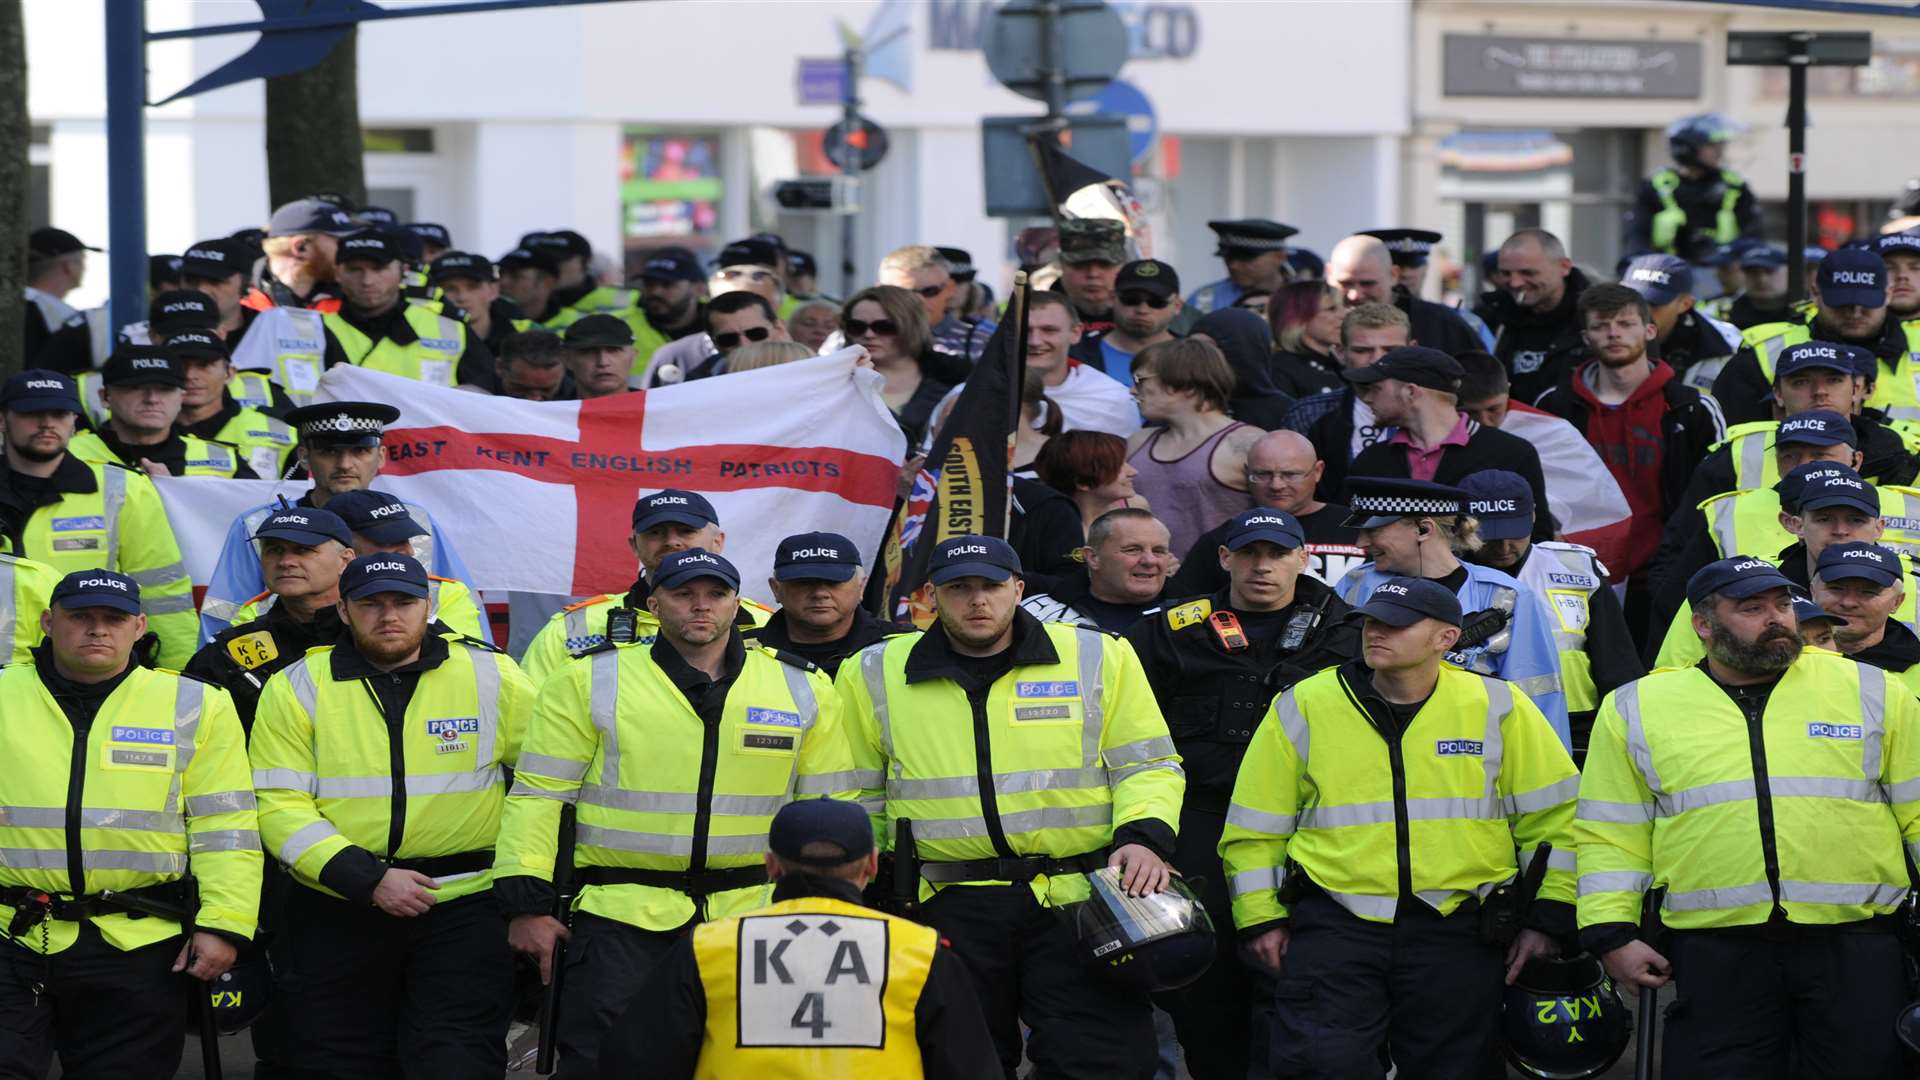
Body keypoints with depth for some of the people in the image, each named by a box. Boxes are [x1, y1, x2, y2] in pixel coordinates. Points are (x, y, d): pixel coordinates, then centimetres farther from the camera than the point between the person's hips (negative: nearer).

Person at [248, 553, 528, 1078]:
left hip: (464, 908, -1)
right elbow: (280, 807, -6)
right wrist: (367, 881, -16)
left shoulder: (489, 676, 2)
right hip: (335, 912, 1)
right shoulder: (297, 687, 1)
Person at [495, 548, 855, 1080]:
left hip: (752, 915, 3)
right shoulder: (591, 681, -2)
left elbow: (827, 807, 12)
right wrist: (527, 903, -7)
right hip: (620, 916, -3)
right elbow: (539, 794, -1)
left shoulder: (803, 689, 6)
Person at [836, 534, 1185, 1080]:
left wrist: (1144, 836, -9)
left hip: (1081, 900, -1)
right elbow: (857, 792, 17)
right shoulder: (874, 675, 8)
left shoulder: (1098, 657, 6)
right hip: (948, 907, 1)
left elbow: (1148, 764, 8)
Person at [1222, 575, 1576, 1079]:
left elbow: (1553, 815, 6)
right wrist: (1261, 919, 3)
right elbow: (1256, 828, 8)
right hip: (1335, 922, 0)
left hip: (1458, 933, 0)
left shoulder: (1498, 708, 1)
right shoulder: (1304, 707, 2)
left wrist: (1547, 919, 3)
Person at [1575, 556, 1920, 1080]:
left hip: (1856, 951, 0)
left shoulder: (1868, 691, 8)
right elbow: (1612, 835, 10)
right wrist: (1612, 934, 0)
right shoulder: (1638, 709, 8)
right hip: (1715, 956, 0)